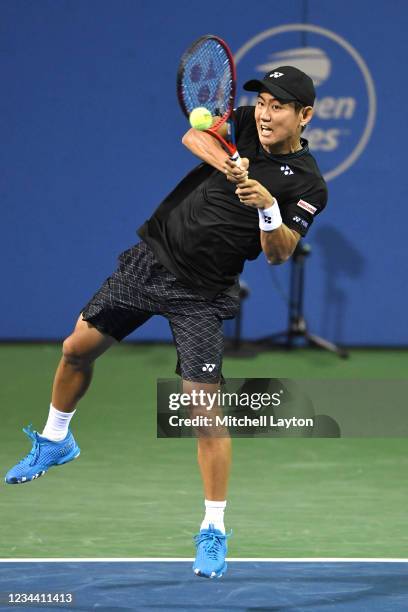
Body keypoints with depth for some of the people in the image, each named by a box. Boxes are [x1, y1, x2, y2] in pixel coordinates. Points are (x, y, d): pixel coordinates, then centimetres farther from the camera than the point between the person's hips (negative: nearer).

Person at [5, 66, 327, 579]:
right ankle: (54, 442, 41)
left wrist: (268, 208, -36)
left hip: (200, 295, -5)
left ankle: (213, 531, 1)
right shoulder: (245, 125, 1)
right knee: (77, 348, 14)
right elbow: (193, 134, -12)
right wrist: (224, 161, -30)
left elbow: (278, 254, -18)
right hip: (149, 259, 5)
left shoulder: (307, 185, -12)